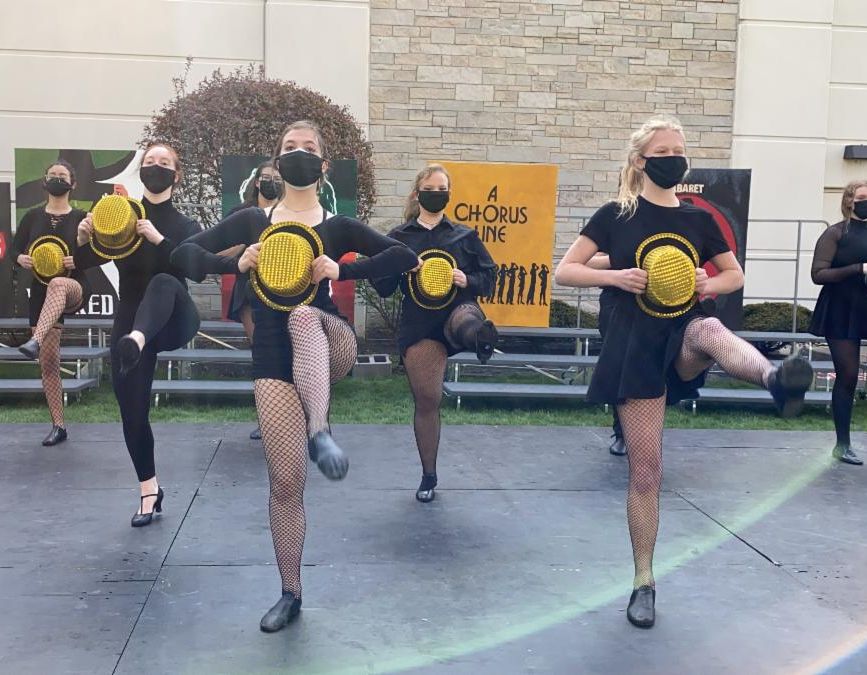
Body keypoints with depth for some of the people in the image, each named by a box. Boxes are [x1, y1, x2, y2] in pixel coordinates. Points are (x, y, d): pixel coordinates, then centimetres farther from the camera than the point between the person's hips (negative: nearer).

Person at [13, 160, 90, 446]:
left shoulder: (81, 217, 1)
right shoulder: (33, 216, 8)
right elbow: (15, 248, 13)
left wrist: (79, 260, -18)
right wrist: (21, 259, -10)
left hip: (75, 288, -4)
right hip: (40, 295, 4)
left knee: (58, 284, -43)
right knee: (48, 363, 1)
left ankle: (35, 342, -62)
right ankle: (58, 426, 10)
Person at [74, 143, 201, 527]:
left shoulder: (184, 226, 4)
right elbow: (86, 262, -1)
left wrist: (159, 239, -27)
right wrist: (83, 240, -23)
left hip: (172, 322, -3)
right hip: (128, 321, 3)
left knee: (164, 282, -36)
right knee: (132, 408, 0)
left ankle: (139, 341, -69)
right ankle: (149, 491, 18)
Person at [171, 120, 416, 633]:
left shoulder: (338, 226, 7)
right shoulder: (252, 221, 10)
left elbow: (404, 257, -4)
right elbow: (185, 254, 5)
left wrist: (341, 271, -16)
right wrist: (237, 264, -13)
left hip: (329, 346, -1)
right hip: (274, 359, 1)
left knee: (303, 315, -37)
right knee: (285, 481, -2)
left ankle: (320, 432, -41)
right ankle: (291, 595, 15)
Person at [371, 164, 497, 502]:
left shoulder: (465, 236, 7)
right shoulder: (399, 237, 6)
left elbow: (490, 274, 11)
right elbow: (382, 287, 5)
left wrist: (468, 281, -10)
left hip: (458, 309, 1)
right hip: (418, 325, -1)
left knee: (469, 325, -40)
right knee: (426, 401, 3)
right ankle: (428, 475, 15)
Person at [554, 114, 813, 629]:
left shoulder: (699, 219, 7)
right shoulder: (616, 216, -1)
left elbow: (736, 275, 17)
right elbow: (564, 272, -1)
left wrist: (710, 284, -6)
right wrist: (616, 276, -18)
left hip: (685, 337, 2)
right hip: (637, 346, -2)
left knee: (708, 329, -37)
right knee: (645, 470, 0)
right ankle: (644, 584, 13)